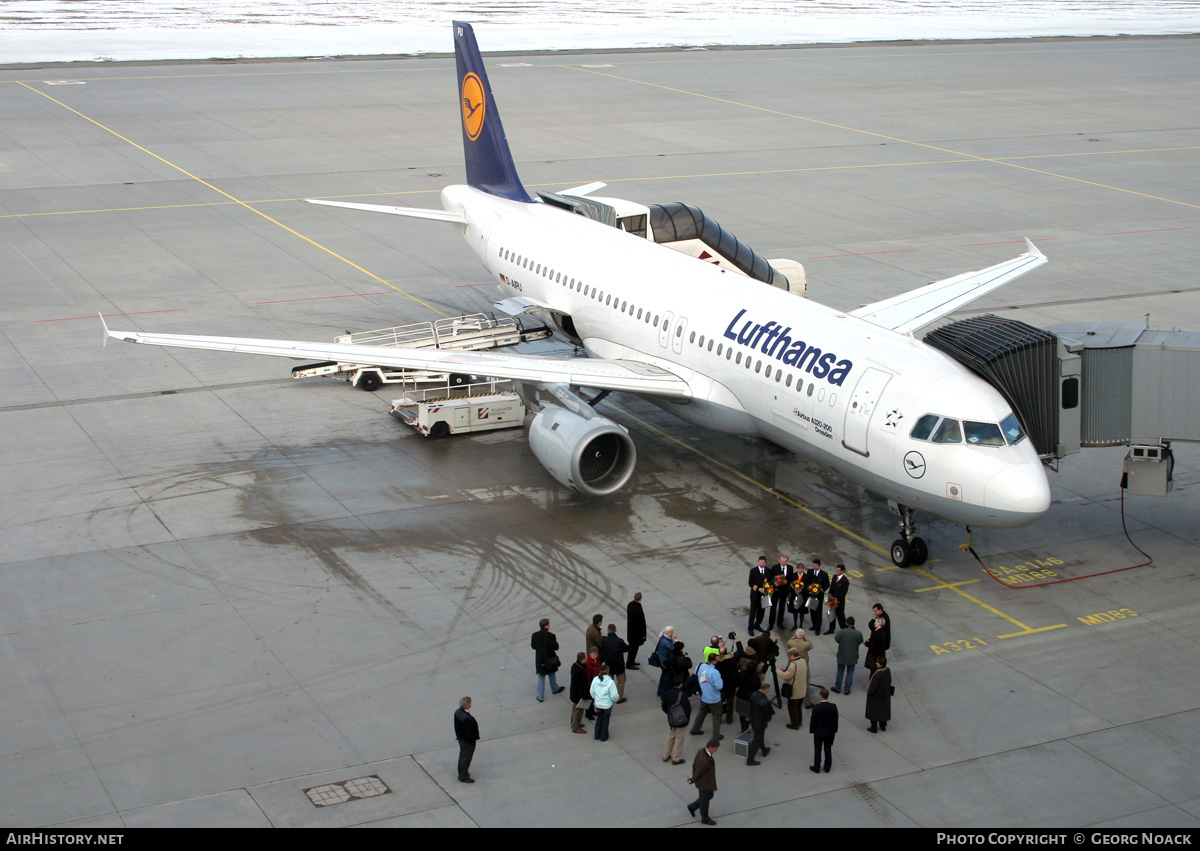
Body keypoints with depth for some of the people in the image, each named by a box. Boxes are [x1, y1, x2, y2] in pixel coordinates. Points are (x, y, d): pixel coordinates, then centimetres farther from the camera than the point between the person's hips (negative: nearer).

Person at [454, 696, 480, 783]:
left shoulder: (457, 712, -8)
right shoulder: (466, 718, -37)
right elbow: (468, 732, -28)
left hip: (461, 739, 9)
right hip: (467, 741, -9)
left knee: (462, 756, 25)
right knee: (466, 758, 10)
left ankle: (461, 773, 42)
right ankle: (463, 777, 25)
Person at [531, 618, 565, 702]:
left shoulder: (535, 635, -14)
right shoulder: (551, 636, -22)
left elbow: (533, 646, -2)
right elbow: (556, 647, -16)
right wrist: (555, 641, 3)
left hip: (540, 660, 1)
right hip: (550, 659, -1)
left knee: (541, 678, 13)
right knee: (552, 675, 24)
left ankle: (540, 697, 16)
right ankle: (555, 689, 47)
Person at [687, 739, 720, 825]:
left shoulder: (701, 751, -10)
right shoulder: (705, 760, -39)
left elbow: (694, 764, 3)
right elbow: (699, 772, -25)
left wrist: (693, 777, 13)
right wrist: (692, 780, -7)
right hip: (705, 784, -9)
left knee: (710, 795, 28)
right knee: (705, 800, 14)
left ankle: (692, 806, 42)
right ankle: (705, 819, 36)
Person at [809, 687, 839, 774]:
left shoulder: (816, 708, -22)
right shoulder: (833, 707, -14)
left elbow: (813, 720, -13)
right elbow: (835, 720, -4)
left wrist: (812, 730, 2)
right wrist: (835, 730, 10)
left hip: (818, 732, -3)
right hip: (829, 732, 3)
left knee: (817, 750, 11)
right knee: (828, 750, 15)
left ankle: (816, 767, 21)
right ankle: (827, 767, 26)